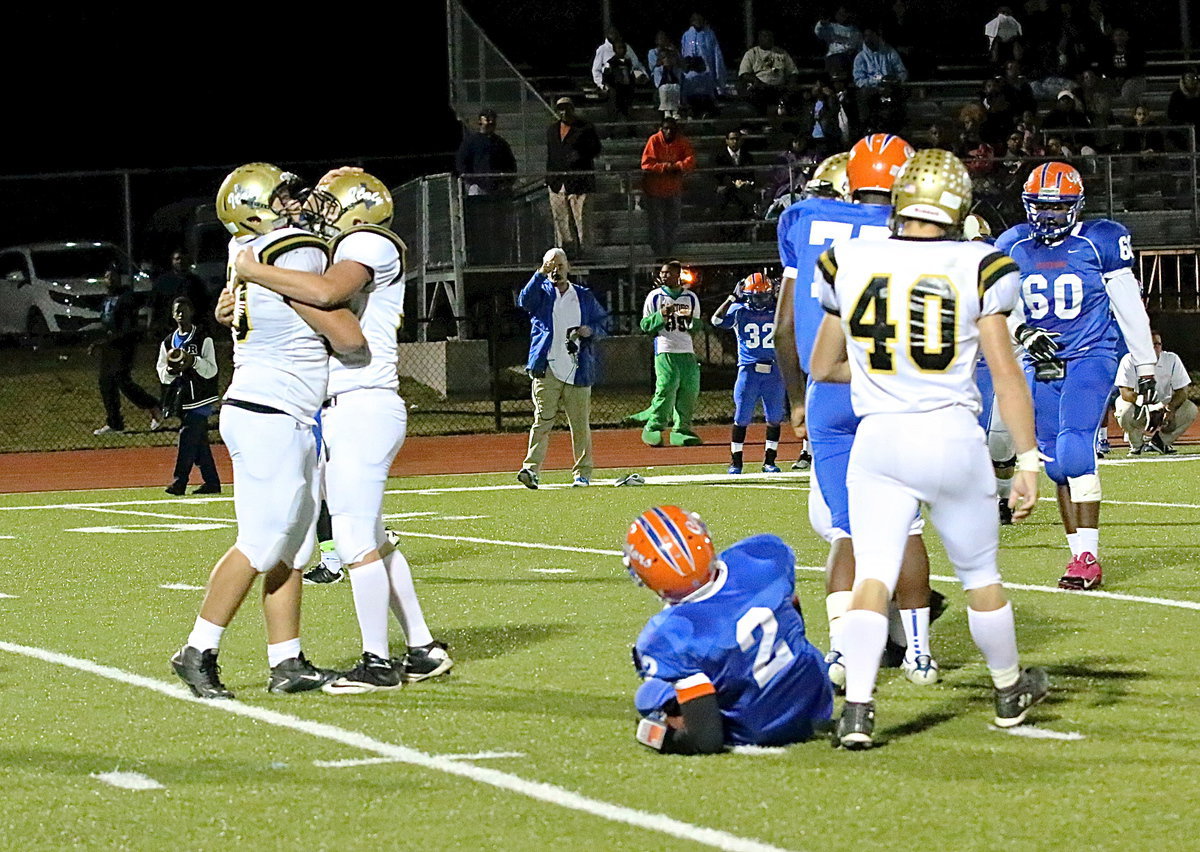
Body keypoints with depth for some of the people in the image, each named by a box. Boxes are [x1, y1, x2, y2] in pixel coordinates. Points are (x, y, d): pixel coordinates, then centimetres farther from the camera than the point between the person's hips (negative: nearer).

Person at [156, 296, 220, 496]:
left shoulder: (204, 339, -2)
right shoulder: (168, 342, 13)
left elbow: (211, 370, -7)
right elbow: (162, 374, 13)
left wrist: (194, 361, -23)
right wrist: (171, 370, -9)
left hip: (199, 398, -6)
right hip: (181, 398, 6)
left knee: (188, 437, -14)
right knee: (200, 442, 8)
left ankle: (179, 481, -16)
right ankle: (211, 482, 13)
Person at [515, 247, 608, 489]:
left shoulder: (584, 297, 17)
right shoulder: (542, 292, 9)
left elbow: (603, 322, 21)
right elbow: (525, 301, -13)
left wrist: (590, 331, -2)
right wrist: (541, 274, -24)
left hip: (577, 368, 2)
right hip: (547, 368, -2)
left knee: (580, 423, 3)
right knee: (542, 420, -12)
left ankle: (582, 473, 11)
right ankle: (532, 469, -19)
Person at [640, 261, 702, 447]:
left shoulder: (691, 298, 14)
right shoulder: (654, 297, 7)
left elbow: (696, 328, 15)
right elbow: (645, 325, 5)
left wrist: (690, 318, -7)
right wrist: (661, 316, -12)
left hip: (687, 353, 4)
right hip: (665, 351, -4)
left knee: (689, 391, -1)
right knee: (666, 389, -16)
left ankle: (682, 430, 8)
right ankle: (653, 428, -9)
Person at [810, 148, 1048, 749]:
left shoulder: (851, 265, 2)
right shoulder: (975, 269, -5)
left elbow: (823, 367, 14)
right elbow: (1006, 375, -6)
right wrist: (1027, 460, -2)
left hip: (878, 439, 1)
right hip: (952, 435, -1)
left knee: (873, 574, -2)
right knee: (979, 574, 16)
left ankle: (857, 708, -19)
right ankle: (1010, 692, 33)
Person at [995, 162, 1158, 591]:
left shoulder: (1100, 242, -4)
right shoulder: (1013, 247, 6)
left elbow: (1129, 306, 2)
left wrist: (1145, 366, 4)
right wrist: (1021, 332, -12)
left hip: (1089, 358, -4)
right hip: (1041, 364, 4)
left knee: (1075, 452, -19)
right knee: (1058, 465, 4)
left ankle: (1088, 557, -17)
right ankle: (1081, 556, 11)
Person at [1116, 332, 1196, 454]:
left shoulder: (1172, 360, -10)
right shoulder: (1130, 360, -18)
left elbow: (1182, 391, -10)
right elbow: (1125, 393, -26)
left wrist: (1170, 408, -33)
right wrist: (1151, 406, -39)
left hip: (1164, 404, 3)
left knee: (1191, 410, -22)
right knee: (1125, 411, -37)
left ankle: (1160, 441, 2)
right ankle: (1137, 443, -3)